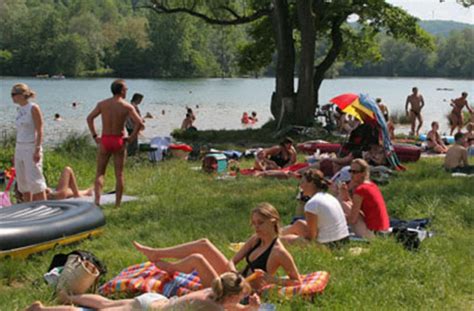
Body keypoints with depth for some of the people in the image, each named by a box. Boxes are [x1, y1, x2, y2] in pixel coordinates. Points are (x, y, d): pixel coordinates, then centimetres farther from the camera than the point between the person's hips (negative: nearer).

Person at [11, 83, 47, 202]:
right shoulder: (19, 109, 11)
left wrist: (37, 150, -20)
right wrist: (16, 152, 16)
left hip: (31, 147, -8)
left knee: (35, 181, -9)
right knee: (22, 181, 10)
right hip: (19, 148, 8)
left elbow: (39, 131, -14)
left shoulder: (33, 108, -11)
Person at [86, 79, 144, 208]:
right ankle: (118, 203, 10)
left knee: (100, 173, 9)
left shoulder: (102, 104, 3)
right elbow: (139, 123, -15)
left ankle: (97, 200, -8)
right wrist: (130, 138, -5)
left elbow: (89, 118, -2)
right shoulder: (127, 107, -5)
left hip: (104, 140, 2)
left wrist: (95, 136, 2)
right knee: (119, 174, 8)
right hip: (119, 141, -1)